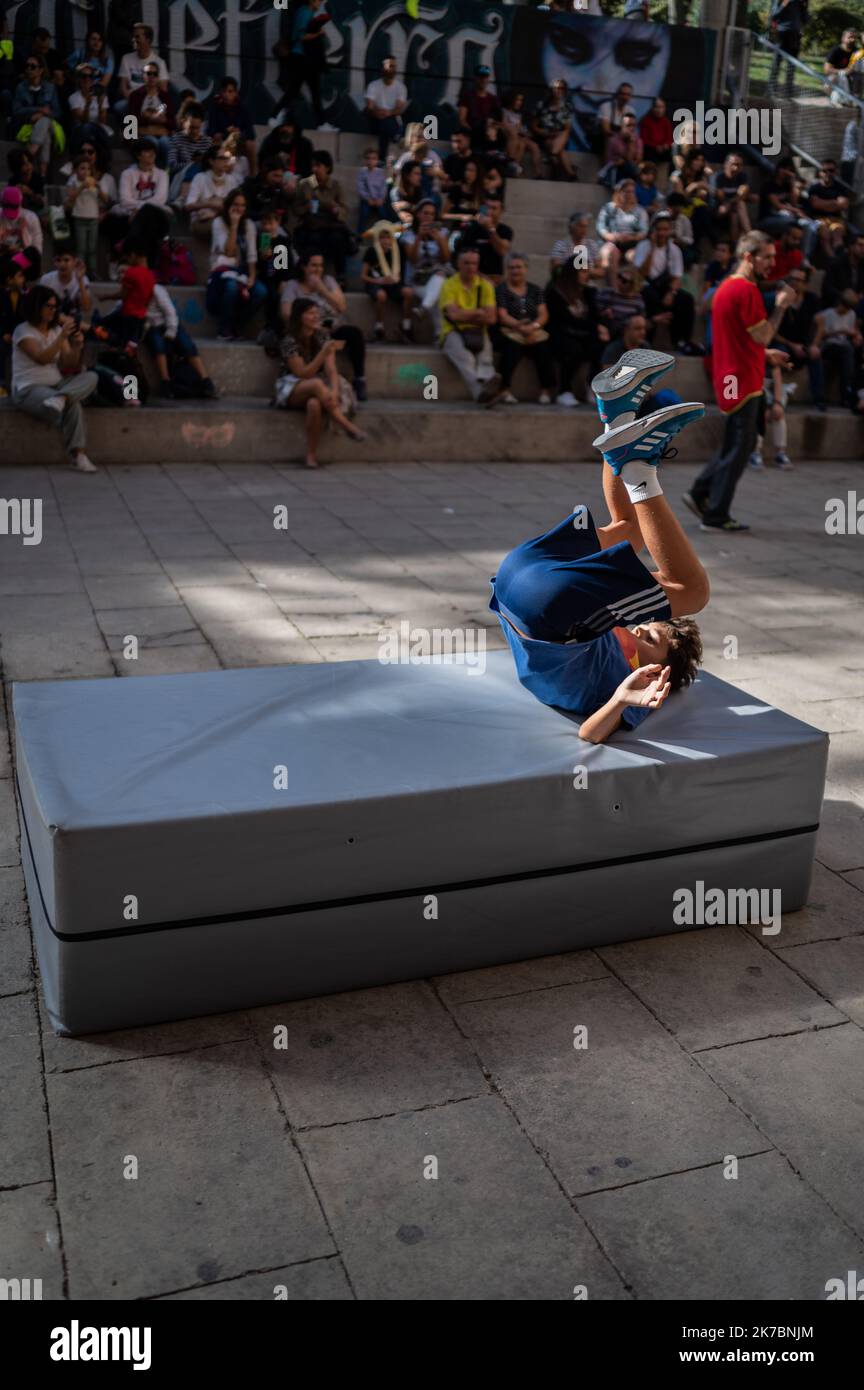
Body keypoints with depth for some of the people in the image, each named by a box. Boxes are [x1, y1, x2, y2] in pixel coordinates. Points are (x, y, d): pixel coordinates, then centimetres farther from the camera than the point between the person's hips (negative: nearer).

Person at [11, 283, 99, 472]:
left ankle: (60, 398, -43)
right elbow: (42, 359, -24)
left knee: (91, 377, -23)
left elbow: (69, 365, 5)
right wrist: (62, 337, -32)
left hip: (56, 385, 7)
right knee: (73, 405, -36)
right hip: (29, 389, -7)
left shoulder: (56, 329, 13)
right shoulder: (23, 331, -7)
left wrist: (77, 346, -16)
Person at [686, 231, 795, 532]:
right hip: (743, 380, -9)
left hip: (732, 377, 9)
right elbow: (763, 336, -17)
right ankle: (716, 516, 4)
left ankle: (700, 493, 19)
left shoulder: (727, 286, 14)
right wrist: (781, 306, -9)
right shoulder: (747, 290, -17)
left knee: (736, 444, 19)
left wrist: (765, 354, 18)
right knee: (738, 449, -1)